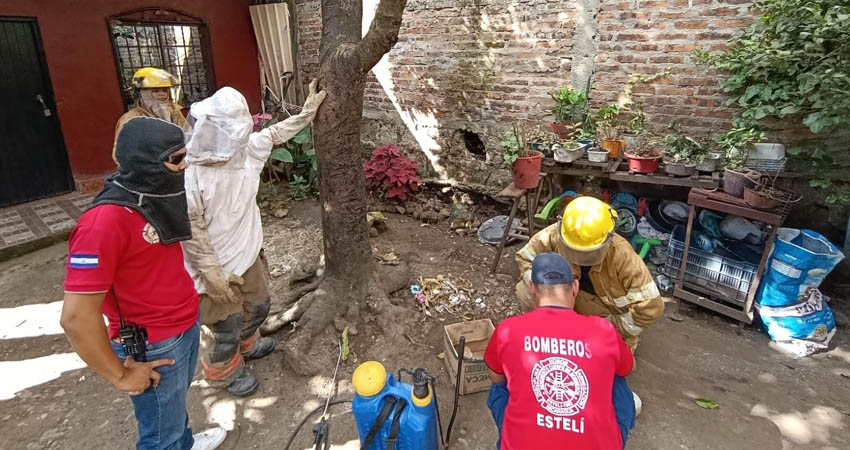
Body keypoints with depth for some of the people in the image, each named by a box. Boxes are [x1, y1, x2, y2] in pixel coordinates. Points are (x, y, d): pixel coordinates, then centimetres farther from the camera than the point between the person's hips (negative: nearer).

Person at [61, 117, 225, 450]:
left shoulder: (155, 198, -2)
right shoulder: (105, 221, -29)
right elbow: (77, 316, -28)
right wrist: (120, 375, -18)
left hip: (186, 323, 8)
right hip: (153, 345, -8)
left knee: (177, 400, 31)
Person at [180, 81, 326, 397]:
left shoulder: (244, 149, -8)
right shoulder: (190, 174, -28)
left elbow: (275, 135, 9)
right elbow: (191, 229, -23)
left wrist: (306, 112, 10)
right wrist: (212, 272, -21)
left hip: (248, 255, 7)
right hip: (219, 267, -7)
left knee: (257, 306, 28)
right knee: (225, 327, 13)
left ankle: (245, 345, 58)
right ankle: (223, 371, 43)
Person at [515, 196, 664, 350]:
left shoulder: (622, 256, -36)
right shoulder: (554, 236, -29)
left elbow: (651, 308, -30)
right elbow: (525, 258, -10)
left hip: (611, 319, -2)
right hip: (572, 305, 2)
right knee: (525, 291, -19)